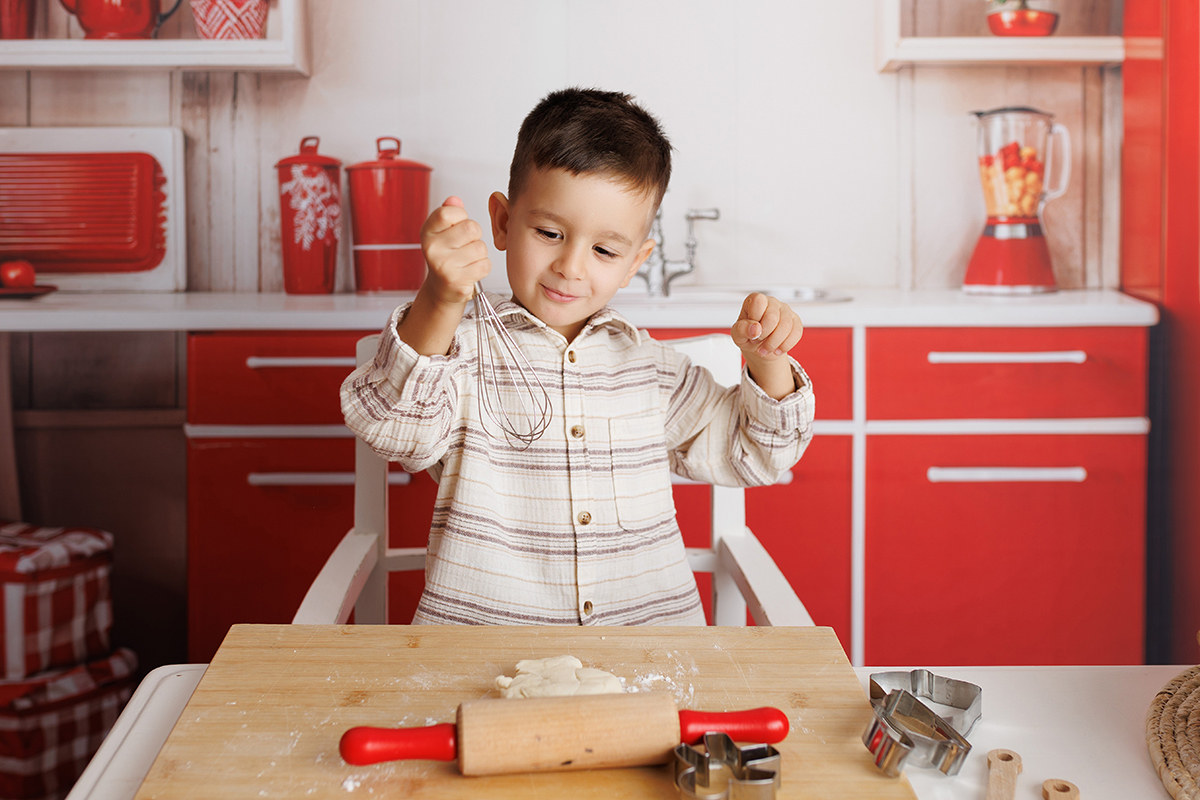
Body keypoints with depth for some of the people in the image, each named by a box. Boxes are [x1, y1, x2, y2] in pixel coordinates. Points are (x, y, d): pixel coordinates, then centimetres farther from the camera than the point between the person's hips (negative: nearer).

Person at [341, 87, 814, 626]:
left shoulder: (653, 371, 11)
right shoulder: (457, 347, -2)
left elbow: (748, 456, 20)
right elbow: (395, 429, -21)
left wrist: (766, 362, 1)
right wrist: (439, 304, -37)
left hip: (650, 626, 2)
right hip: (481, 632, -2)